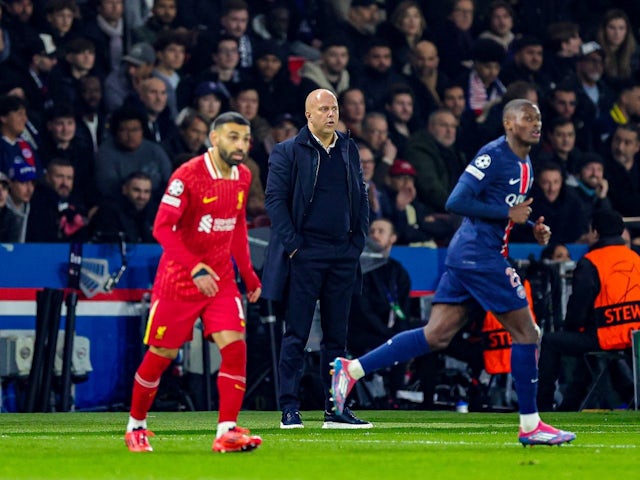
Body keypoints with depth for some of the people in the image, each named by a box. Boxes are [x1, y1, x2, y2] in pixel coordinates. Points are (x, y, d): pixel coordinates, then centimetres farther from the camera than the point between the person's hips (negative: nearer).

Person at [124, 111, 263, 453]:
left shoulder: (243, 178, 4)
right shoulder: (188, 175, -16)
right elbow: (162, 227, -20)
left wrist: (249, 275, 16)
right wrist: (195, 269, -29)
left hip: (221, 279, 5)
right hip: (178, 280, -5)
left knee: (235, 346, -13)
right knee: (162, 354, 3)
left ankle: (227, 432, -14)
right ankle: (136, 426, 23)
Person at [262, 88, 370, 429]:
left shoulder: (349, 151, 13)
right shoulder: (288, 152, -2)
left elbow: (361, 198, 16)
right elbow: (274, 199, -6)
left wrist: (358, 241, 5)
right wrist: (292, 243, -12)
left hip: (343, 257, 5)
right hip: (304, 256, -5)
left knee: (337, 336, 8)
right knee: (296, 335, -4)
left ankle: (335, 410, 11)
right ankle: (289, 410, -1)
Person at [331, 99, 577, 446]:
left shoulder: (524, 165, 17)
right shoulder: (494, 155, -13)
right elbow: (456, 202, -18)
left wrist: (533, 230, 11)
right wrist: (508, 214, -17)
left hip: (466, 257, 10)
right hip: (481, 257, -10)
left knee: (435, 335, 4)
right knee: (526, 333, -3)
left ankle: (352, 369, 2)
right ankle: (530, 425, 4)